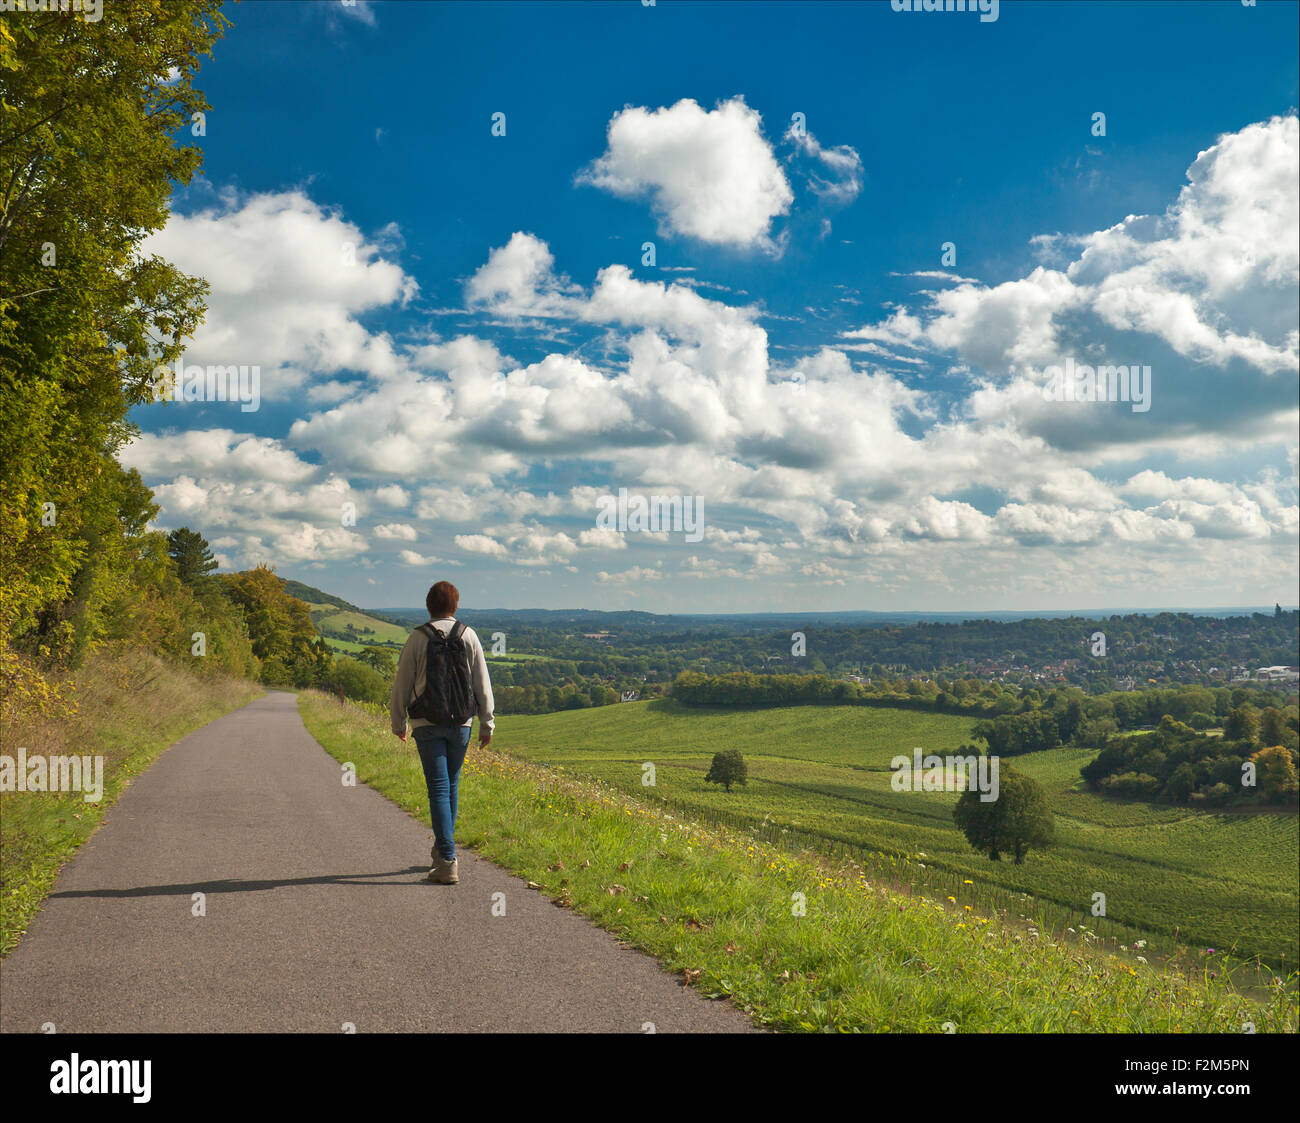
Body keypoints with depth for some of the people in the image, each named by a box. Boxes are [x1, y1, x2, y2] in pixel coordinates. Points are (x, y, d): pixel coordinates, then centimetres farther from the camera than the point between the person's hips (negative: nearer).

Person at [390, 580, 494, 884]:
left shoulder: (418, 637, -4)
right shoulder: (468, 636, 1)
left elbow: (402, 684, 1)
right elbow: (482, 684, 2)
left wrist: (398, 722, 13)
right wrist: (487, 723, 9)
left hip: (427, 723, -2)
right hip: (461, 723, 2)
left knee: (438, 789, -4)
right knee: (451, 786, 17)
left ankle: (448, 862, -10)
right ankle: (441, 850, 30)